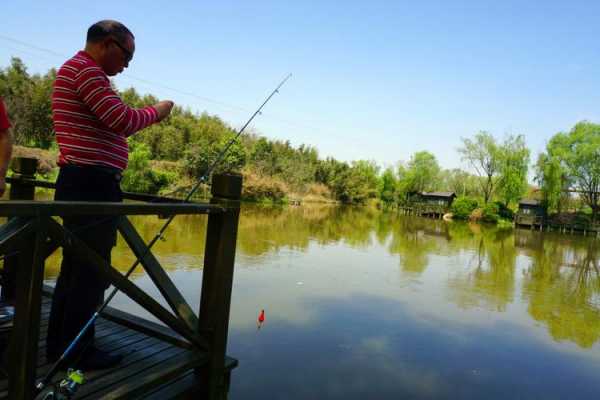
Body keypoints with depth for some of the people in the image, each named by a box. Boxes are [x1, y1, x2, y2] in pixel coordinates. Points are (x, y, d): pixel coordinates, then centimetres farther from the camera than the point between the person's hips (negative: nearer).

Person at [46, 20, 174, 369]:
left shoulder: (77, 70, 23)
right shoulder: (85, 68, -9)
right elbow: (122, 121, -18)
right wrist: (157, 111, -3)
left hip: (83, 184, 11)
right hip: (91, 185, -11)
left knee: (75, 267, 15)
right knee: (90, 271, -3)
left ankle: (60, 344, 26)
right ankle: (77, 351, 9)